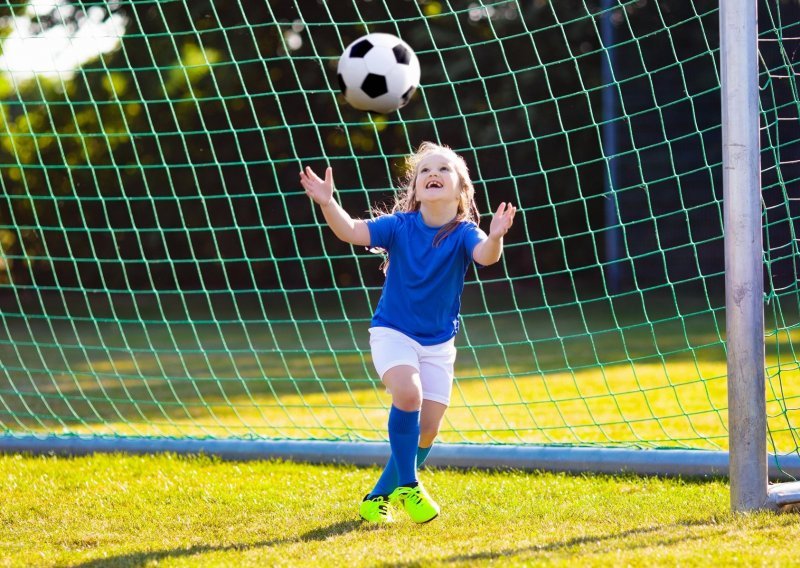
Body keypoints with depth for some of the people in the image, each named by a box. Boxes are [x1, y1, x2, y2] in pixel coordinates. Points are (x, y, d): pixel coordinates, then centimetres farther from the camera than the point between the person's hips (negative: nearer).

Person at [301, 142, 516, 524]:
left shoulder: (464, 234, -12)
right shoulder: (400, 226, -10)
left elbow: (484, 255, -33)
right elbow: (351, 231, -21)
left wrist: (495, 238, -55)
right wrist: (327, 202, -39)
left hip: (438, 343, 2)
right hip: (393, 333, -2)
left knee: (426, 431, 0)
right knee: (408, 392, -29)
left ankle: (379, 496, 22)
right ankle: (407, 486, -13)